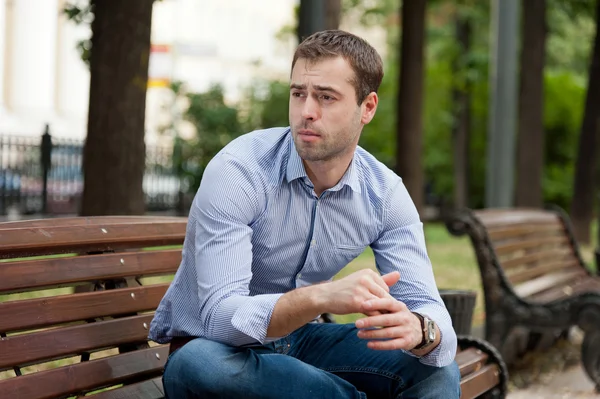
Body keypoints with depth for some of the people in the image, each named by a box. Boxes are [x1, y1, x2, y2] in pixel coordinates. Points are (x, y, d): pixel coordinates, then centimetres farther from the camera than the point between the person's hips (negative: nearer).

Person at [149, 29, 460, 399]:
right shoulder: (237, 171, -23)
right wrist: (323, 296, -50)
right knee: (200, 366, -39)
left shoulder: (385, 193, -8)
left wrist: (419, 330, -39)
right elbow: (220, 316, -32)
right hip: (212, 347, -3)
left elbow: (429, 309, -13)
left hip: (300, 341, 4)